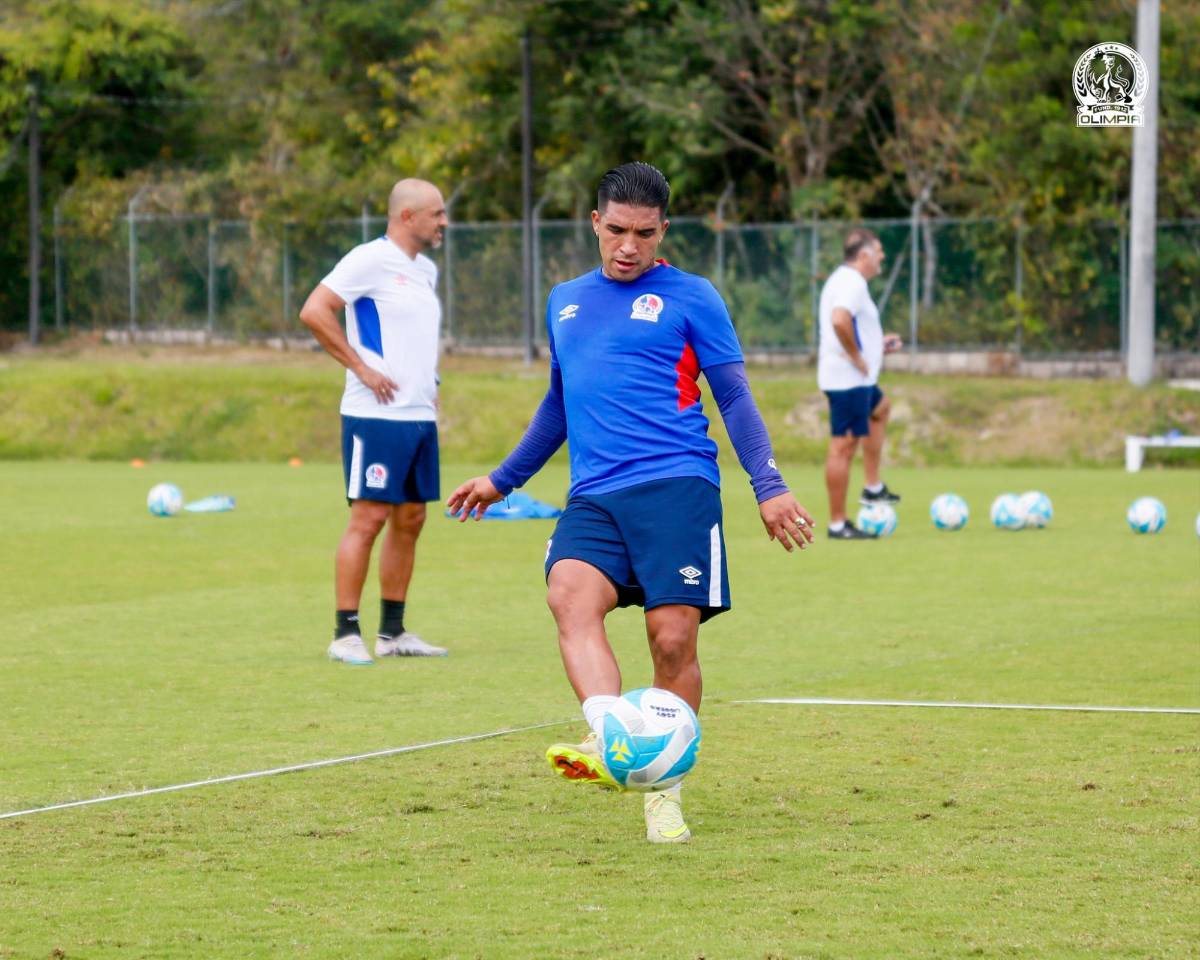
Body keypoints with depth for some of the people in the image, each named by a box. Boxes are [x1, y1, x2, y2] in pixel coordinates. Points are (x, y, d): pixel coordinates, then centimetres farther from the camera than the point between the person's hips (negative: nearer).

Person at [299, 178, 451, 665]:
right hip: (376, 417, -9)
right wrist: (362, 368, -16)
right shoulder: (370, 260, -10)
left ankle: (393, 632, 16)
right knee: (369, 517, -8)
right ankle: (346, 634, -5)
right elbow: (314, 311, -16)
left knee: (410, 519, 9)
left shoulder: (426, 271, 17)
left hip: (421, 415, 9)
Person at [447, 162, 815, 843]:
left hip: (677, 485, -3)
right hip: (593, 497, 4)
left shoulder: (690, 298, 7)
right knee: (571, 597, -26)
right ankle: (611, 743, -42)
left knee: (673, 638, -11)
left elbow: (734, 396, 7)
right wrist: (504, 479, 41)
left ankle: (664, 790, 3)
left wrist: (769, 485, -4)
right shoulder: (565, 302, 22)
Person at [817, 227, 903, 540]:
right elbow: (839, 320, -35)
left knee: (880, 409, 32)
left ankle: (874, 488, 32)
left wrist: (877, 344, 22)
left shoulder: (841, 279, 16)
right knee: (844, 445, -8)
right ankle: (838, 524, -6)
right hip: (849, 379, -11)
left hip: (854, 377, 11)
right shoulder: (852, 283, -17)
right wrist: (856, 356, -24)